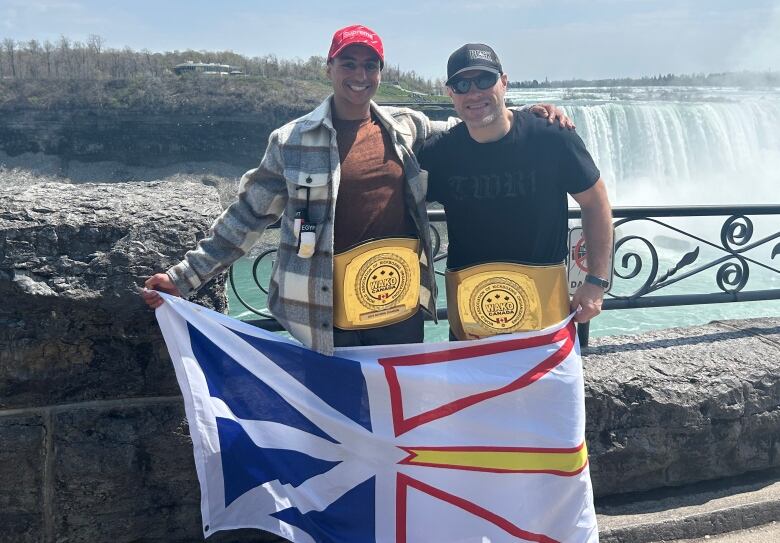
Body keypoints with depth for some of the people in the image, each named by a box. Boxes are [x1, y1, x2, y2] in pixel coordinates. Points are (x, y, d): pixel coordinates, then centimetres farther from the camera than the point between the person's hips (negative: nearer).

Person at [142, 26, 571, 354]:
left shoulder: (406, 127, 3)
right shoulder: (292, 140, -4)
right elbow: (248, 216, 1)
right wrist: (185, 276, -1)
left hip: (402, 307, 3)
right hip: (327, 314, -2)